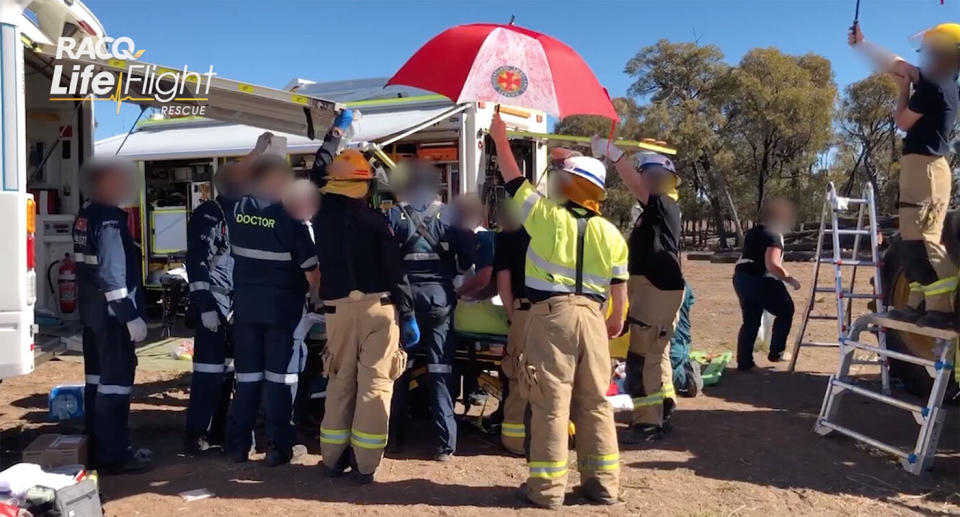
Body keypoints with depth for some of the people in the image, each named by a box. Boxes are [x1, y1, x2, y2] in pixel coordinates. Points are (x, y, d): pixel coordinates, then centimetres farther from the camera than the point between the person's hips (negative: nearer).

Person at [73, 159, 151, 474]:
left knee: (97, 376, 15)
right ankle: (113, 455, 1)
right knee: (116, 379, -4)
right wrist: (131, 317, -24)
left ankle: (96, 447, 25)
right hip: (111, 312, -10)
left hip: (91, 309, 10)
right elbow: (113, 274, -24)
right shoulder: (110, 218, -17)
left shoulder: (85, 216, 12)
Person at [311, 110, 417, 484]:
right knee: (375, 384, 1)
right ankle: (365, 463, 3)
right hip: (378, 305, -4)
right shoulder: (374, 218, -6)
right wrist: (408, 315, -4)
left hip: (338, 306, 4)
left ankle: (334, 458, 18)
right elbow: (394, 271, -9)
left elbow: (317, 171, 25)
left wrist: (337, 131, 36)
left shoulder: (322, 210, 5)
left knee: (340, 382, 13)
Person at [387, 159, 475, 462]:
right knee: (440, 371, 2)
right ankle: (445, 444, 2)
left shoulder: (394, 215, -1)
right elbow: (467, 258, -7)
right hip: (440, 297, 0)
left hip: (403, 296, 0)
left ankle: (395, 437, 21)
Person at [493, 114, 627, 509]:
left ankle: (548, 487, 7)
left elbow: (513, 179, 7)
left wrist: (500, 139, 20)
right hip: (591, 316, 4)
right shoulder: (610, 233, 6)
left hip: (551, 314, -4)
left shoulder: (546, 216, -4)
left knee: (551, 403, 1)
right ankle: (603, 483, 20)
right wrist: (617, 320, 25)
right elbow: (619, 285, 9)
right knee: (596, 403, 11)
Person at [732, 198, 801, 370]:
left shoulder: (752, 232, 16)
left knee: (750, 320, 12)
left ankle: (744, 361, 9)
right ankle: (776, 352, 14)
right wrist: (790, 280, -14)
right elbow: (772, 265, -21)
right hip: (760, 280, -8)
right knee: (785, 311, 13)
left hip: (740, 277, 8)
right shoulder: (774, 235, -10)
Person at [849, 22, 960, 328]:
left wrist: (903, 89, 10)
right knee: (918, 238, 10)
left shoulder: (932, 86, -13)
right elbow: (897, 64, 26)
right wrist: (861, 44, 32)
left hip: (922, 165, -10)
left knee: (918, 238, -15)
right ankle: (920, 304, 12)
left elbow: (903, 122, -3)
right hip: (933, 166, 10)